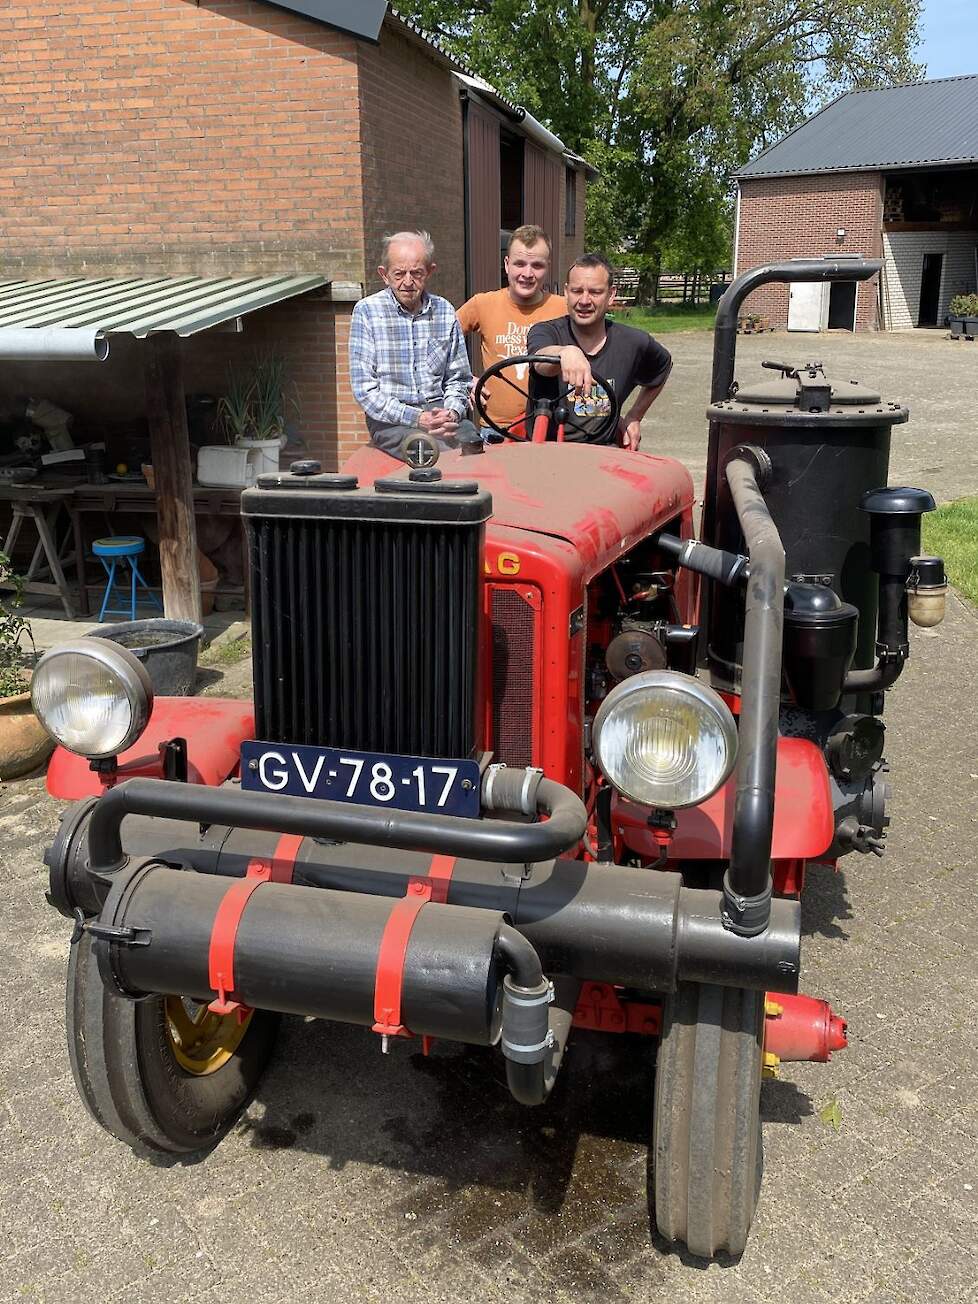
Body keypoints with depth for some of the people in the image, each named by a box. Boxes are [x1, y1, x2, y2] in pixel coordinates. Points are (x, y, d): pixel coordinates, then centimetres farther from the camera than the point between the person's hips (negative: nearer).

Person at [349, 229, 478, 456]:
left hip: (439, 410, 4)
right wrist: (417, 419, -15)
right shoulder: (367, 311, 0)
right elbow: (365, 390, -5)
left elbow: (458, 379, 17)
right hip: (390, 420, -3)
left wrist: (451, 413, -6)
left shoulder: (444, 311, 11)